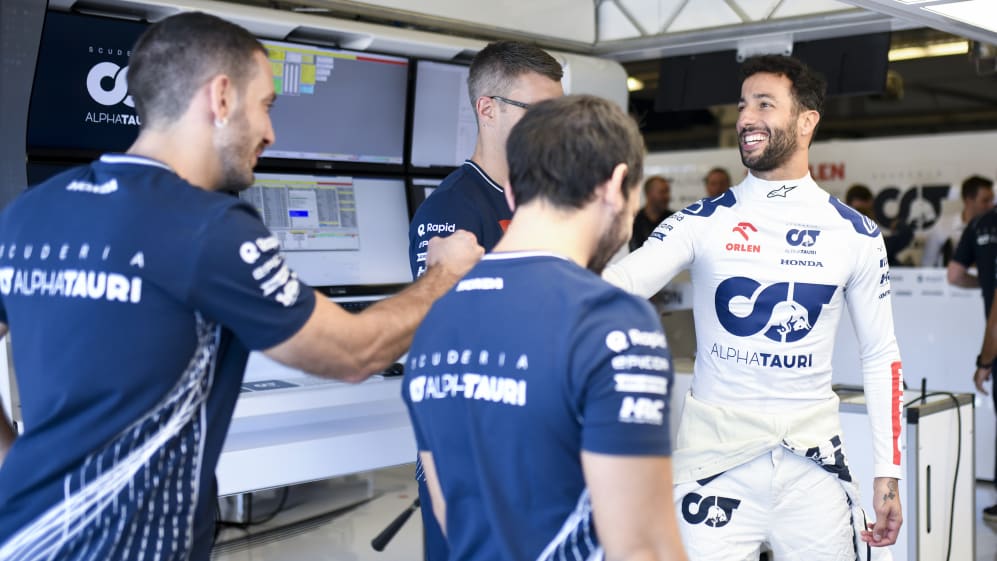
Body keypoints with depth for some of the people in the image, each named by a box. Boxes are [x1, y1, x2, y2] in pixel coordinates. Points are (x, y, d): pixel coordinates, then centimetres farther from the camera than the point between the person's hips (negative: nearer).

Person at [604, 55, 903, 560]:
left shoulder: (857, 235, 2)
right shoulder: (701, 222, -3)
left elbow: (880, 356, 8)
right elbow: (620, 282, -18)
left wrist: (888, 472, 5)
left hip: (813, 461, 2)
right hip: (715, 456, -1)